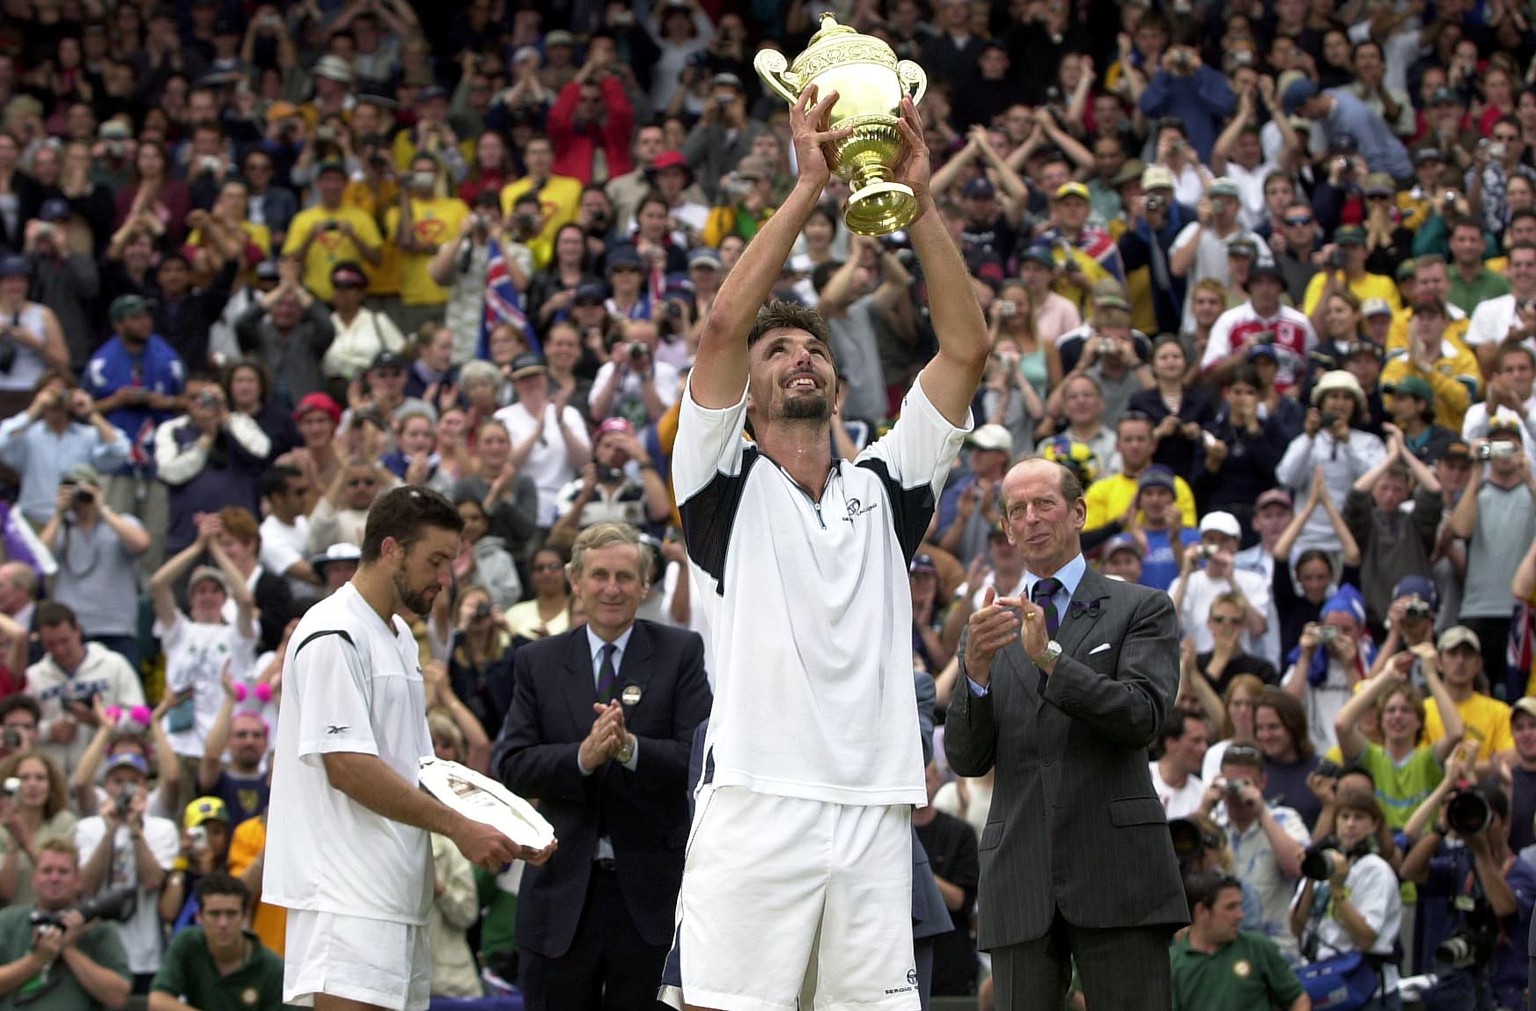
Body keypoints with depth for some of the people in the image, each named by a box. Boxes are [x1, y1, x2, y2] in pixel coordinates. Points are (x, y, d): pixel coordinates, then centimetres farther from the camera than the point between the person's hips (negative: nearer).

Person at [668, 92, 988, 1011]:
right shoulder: (725, 485, 9)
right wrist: (809, 186, -4)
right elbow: (724, 324, -5)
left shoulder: (883, 486, 18)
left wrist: (919, 197, 3)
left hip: (875, 815, 4)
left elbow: (967, 349, 9)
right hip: (755, 806, -3)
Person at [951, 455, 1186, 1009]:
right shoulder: (989, 629, 18)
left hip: (1114, 874, -3)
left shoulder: (1141, 609, 9)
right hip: (1021, 878, 3)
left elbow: (1144, 716, -7)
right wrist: (977, 670, -10)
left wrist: (1050, 656, -16)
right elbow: (965, 759, 8)